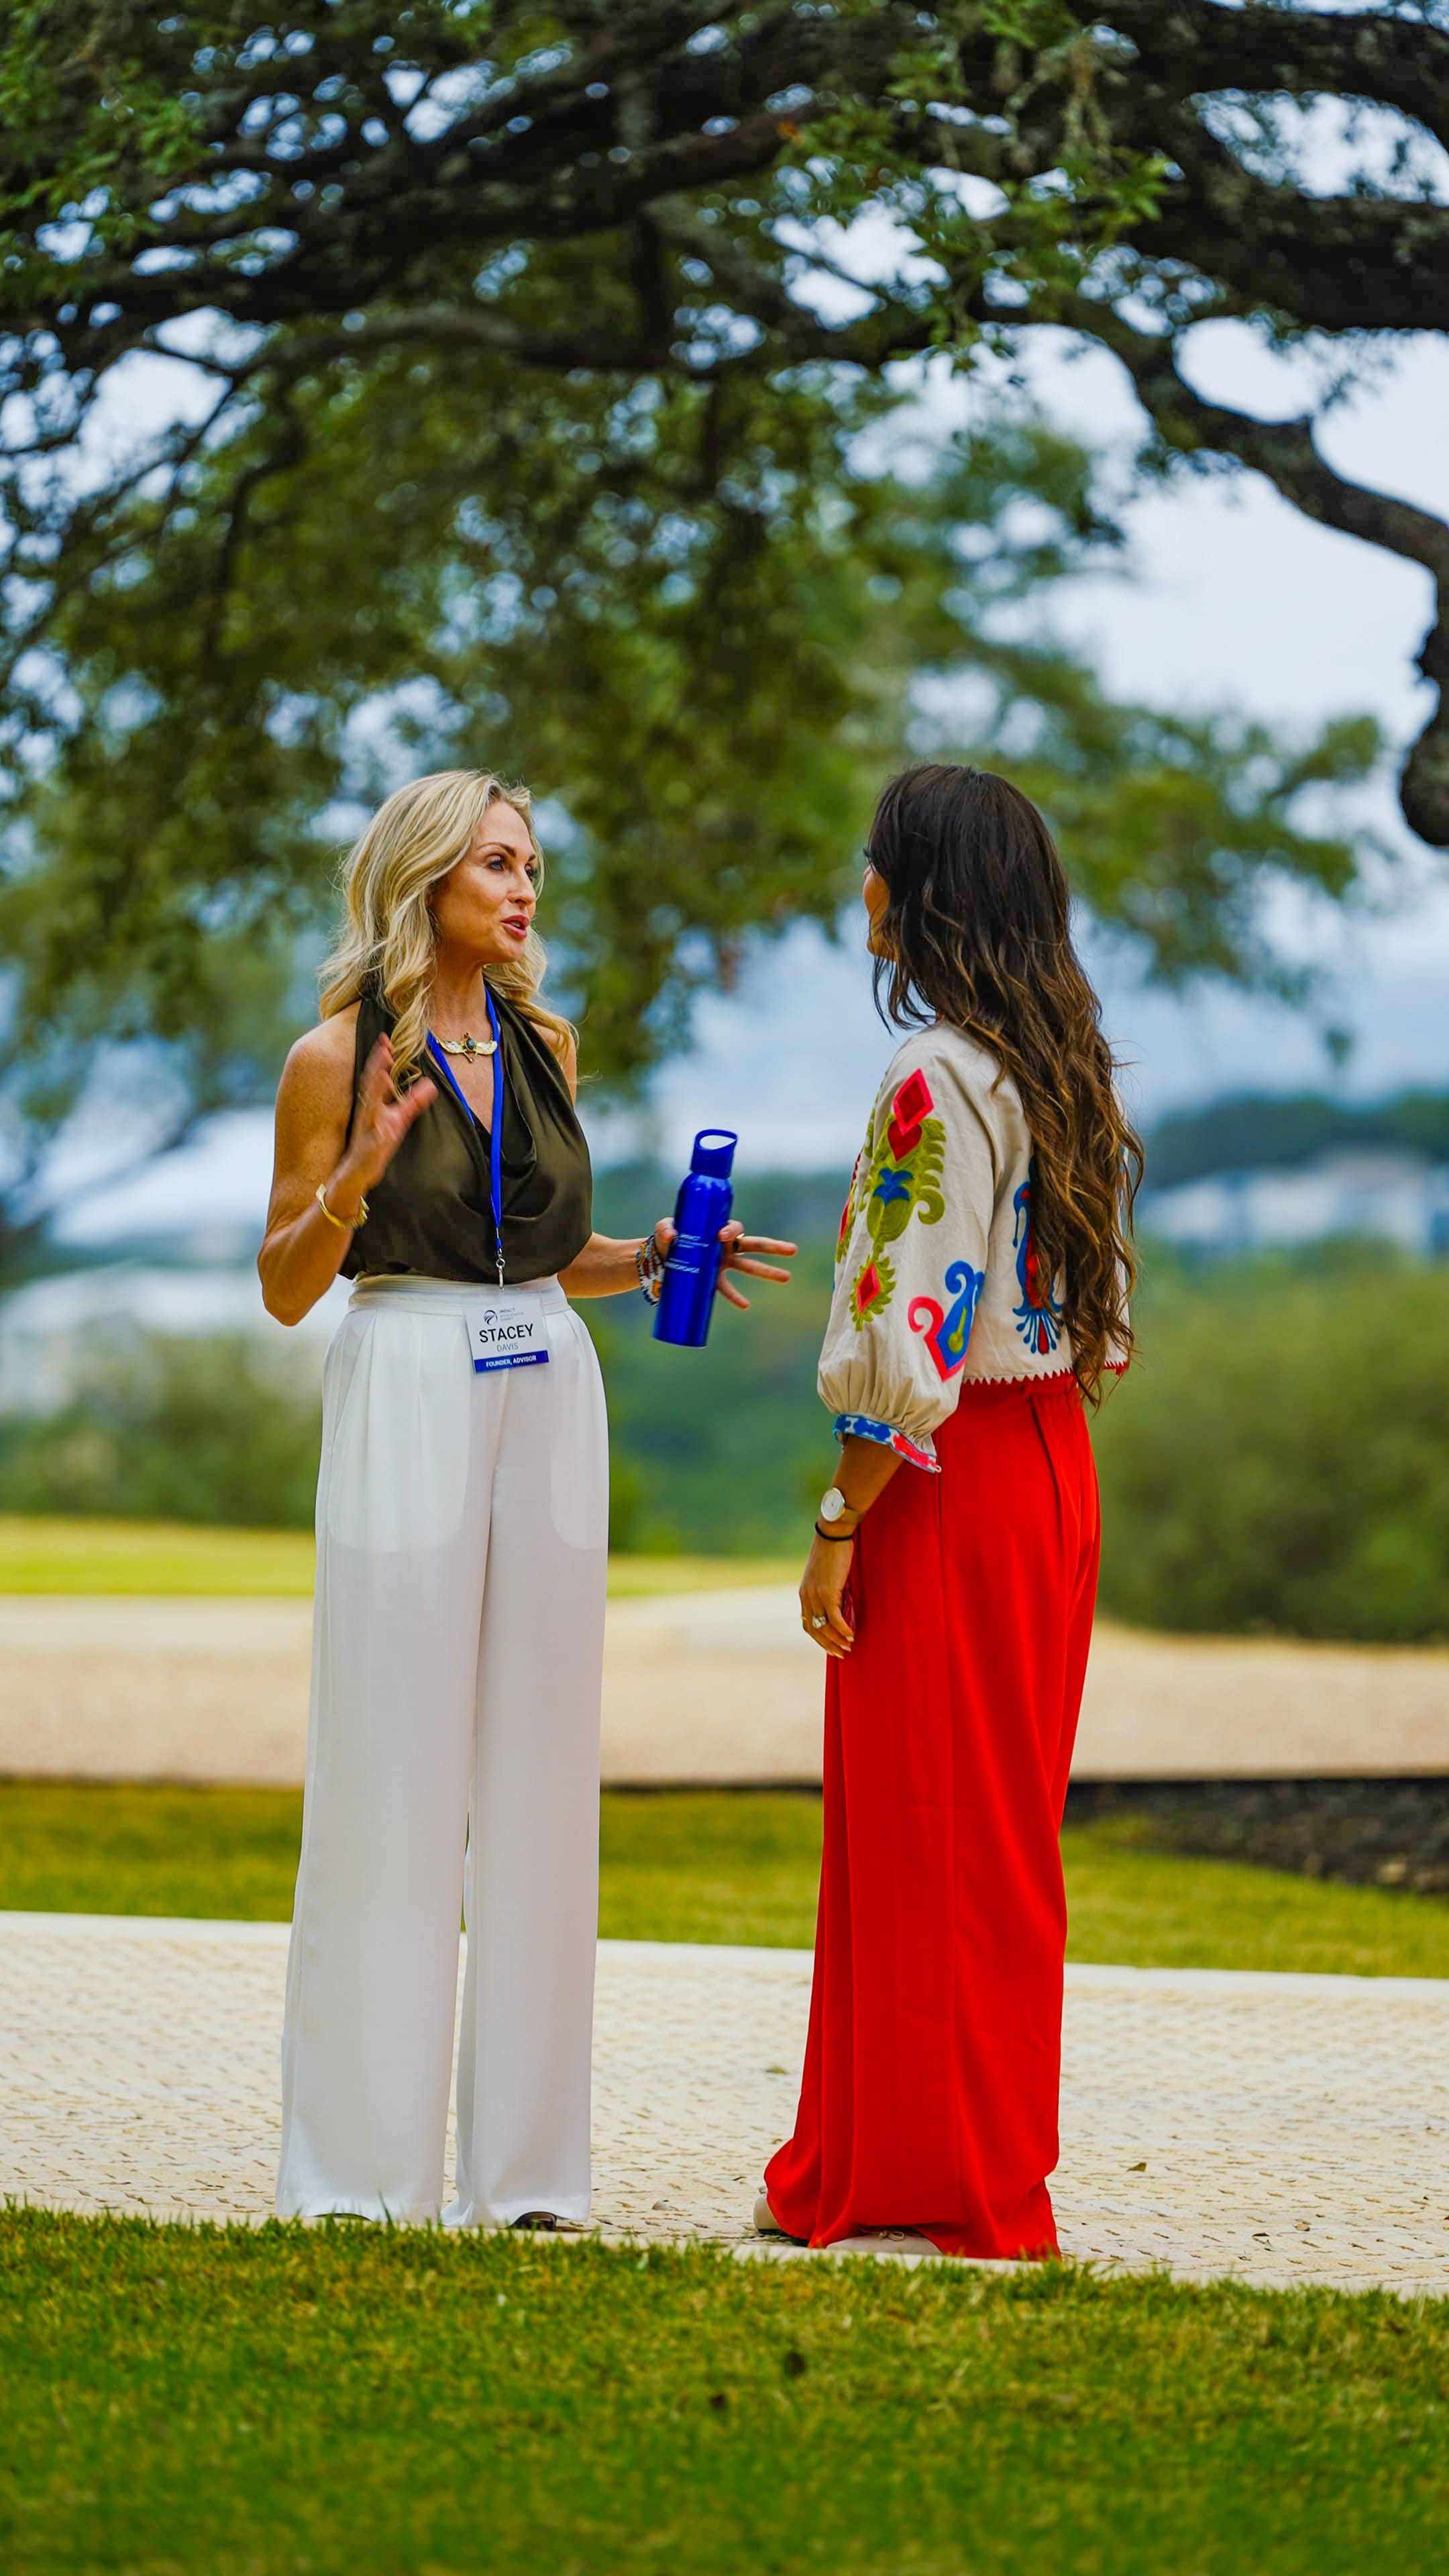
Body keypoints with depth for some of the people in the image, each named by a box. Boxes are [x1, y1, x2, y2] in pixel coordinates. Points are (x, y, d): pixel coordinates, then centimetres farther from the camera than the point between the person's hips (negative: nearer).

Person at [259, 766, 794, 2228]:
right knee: (392, 1775, -5)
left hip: (548, 1399, 5)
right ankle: (362, 2159, 2)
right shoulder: (339, 1058, -3)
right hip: (408, 1405, -5)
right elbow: (285, 1288, -1)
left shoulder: (543, 1049, 12)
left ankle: (523, 2157, 9)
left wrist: (658, 1258, 5)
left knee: (536, 1772, 4)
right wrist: (355, 1180, -18)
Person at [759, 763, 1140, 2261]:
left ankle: (934, 2188, 7)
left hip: (946, 1483, -9)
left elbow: (907, 1344, -21)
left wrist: (839, 1527, -15)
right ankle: (996, 2163, 21)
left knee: (924, 1841, 0)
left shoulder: (937, 1082, -17)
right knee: (1005, 1838, 14)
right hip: (1053, 1467, 9)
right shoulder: (1063, 1068, 10)